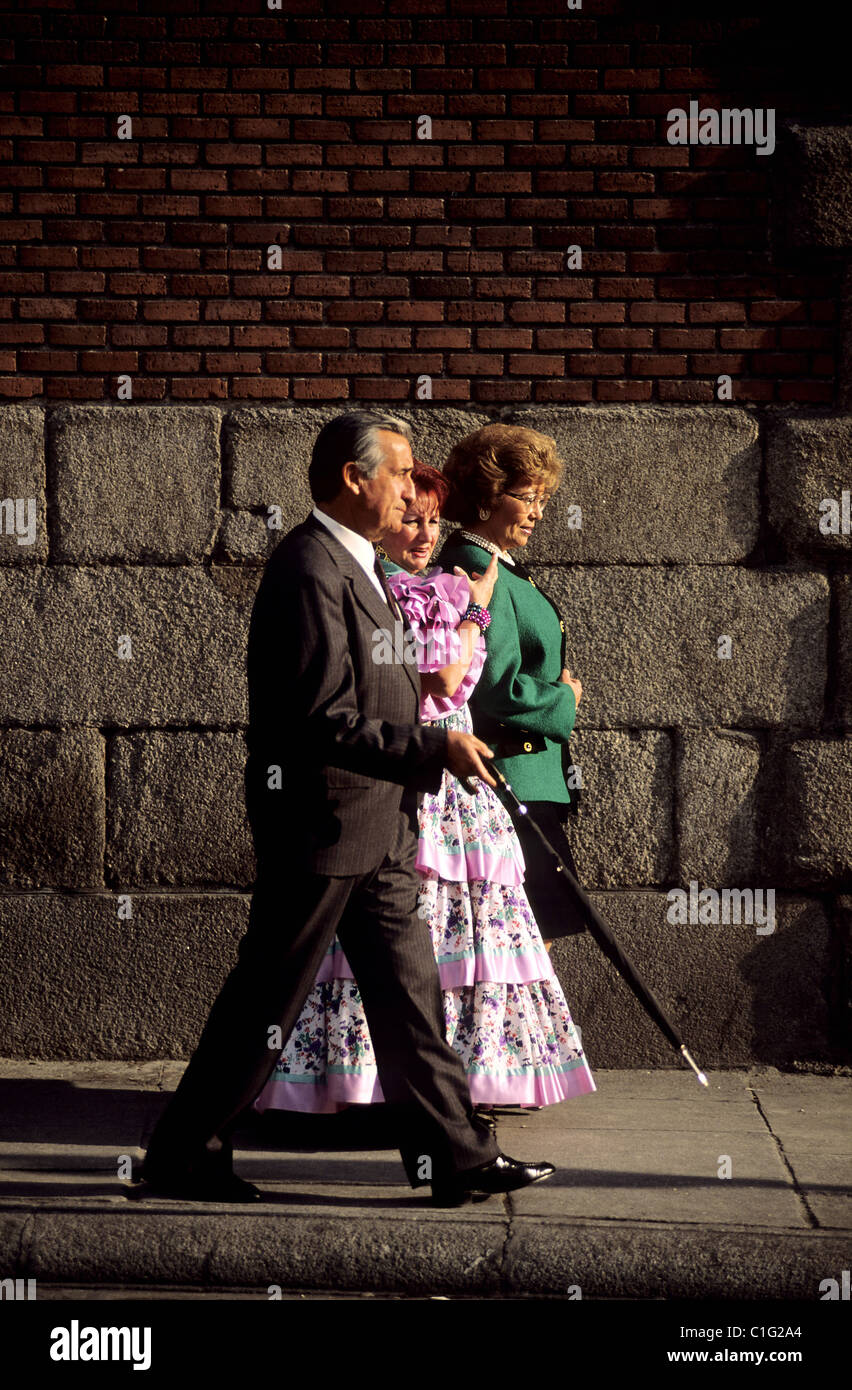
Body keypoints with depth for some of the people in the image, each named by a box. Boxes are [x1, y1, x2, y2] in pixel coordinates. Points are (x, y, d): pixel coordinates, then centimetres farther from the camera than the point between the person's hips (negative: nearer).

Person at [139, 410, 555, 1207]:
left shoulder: (351, 564, 14)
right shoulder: (309, 568, -19)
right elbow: (323, 721, -24)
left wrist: (436, 753, 16)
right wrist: (434, 749, -22)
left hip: (374, 827, 10)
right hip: (320, 822, -10)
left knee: (408, 991, 9)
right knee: (266, 999, 0)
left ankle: (454, 1154, 13)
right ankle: (184, 1154, 12)